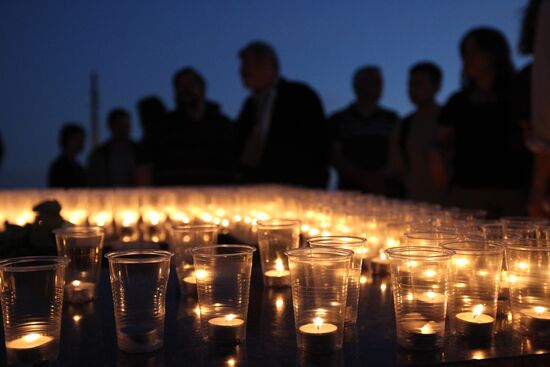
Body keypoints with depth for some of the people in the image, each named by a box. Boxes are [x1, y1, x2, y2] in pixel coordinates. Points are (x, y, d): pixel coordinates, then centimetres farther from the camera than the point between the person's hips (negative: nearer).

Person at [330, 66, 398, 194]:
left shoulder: (391, 119, 15)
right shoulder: (339, 120, 10)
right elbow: (335, 158, 2)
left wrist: (383, 176, -11)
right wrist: (364, 179, -10)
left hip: (383, 192, 1)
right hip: (350, 191, -1)